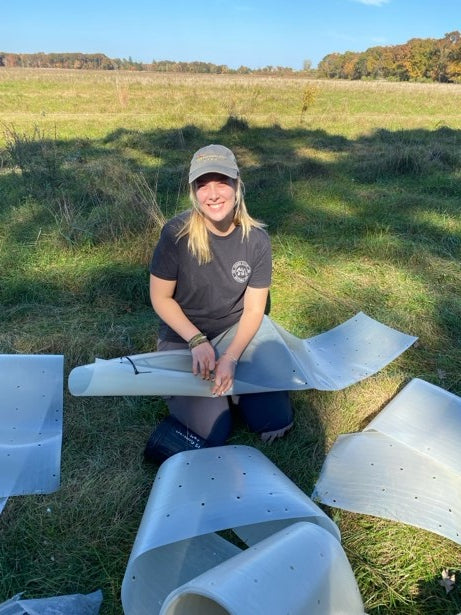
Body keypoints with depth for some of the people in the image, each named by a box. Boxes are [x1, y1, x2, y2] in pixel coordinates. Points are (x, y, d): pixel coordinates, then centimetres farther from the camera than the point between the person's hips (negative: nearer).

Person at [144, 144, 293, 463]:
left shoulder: (257, 239, -13)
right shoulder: (177, 233, -20)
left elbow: (254, 308, -7)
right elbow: (160, 297, -11)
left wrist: (231, 357, -20)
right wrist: (197, 342, -20)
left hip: (237, 333, 3)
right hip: (184, 337, -2)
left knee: (277, 422, -4)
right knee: (213, 431, -12)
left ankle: (233, 379, 22)